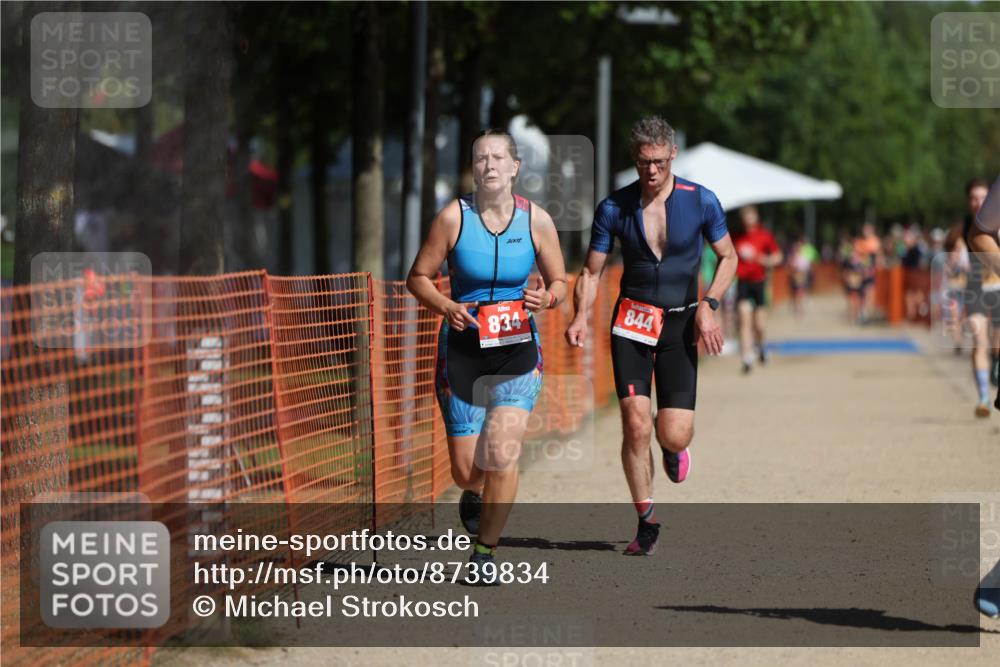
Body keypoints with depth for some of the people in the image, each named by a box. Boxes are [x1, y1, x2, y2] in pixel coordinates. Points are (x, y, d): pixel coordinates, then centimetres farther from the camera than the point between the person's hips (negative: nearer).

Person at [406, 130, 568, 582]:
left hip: (518, 348, 0)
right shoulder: (454, 217, -8)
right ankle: (475, 493, 41)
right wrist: (446, 307, -19)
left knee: (502, 454, -16)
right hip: (463, 347, 0)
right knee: (466, 472, 2)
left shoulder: (536, 220, -4)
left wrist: (546, 299, -15)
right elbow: (418, 277, 0)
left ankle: (485, 552, 2)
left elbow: (559, 281, 7)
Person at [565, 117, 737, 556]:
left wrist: (708, 305, -7)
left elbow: (728, 257, 8)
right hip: (632, 321, 1)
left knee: (674, 436, -9)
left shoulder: (701, 201, -4)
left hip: (680, 323, 0)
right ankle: (646, 520, 5)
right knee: (635, 425, -12)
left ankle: (673, 449, 31)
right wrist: (581, 316, -13)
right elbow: (591, 272, 5)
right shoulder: (614, 208, -2)